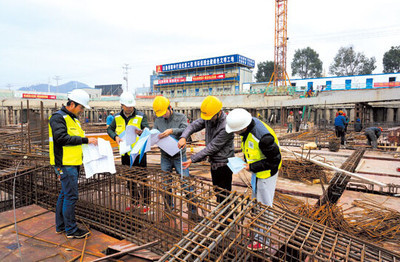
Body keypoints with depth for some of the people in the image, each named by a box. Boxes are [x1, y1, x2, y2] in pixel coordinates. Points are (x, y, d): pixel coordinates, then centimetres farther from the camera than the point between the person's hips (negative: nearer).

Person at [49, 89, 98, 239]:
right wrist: (85, 140, -22)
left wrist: (88, 141, 7)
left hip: (73, 163, 10)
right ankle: (71, 230, 5)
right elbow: (62, 138, -23)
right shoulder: (58, 117, -12)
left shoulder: (73, 118, 18)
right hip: (65, 164, -10)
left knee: (65, 194, 16)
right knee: (71, 196, -5)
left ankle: (61, 226, 28)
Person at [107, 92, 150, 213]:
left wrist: (141, 132, -36)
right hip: (125, 153, 5)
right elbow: (109, 129, 15)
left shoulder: (141, 116, -7)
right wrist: (115, 136, -6)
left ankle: (146, 203, 15)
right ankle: (135, 202, 30)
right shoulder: (117, 117, 5)